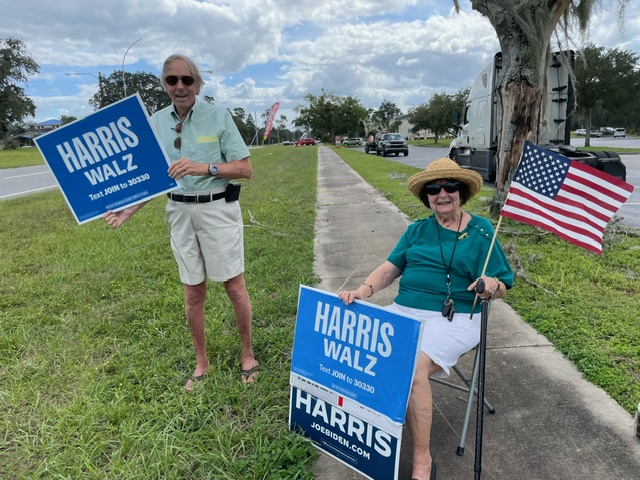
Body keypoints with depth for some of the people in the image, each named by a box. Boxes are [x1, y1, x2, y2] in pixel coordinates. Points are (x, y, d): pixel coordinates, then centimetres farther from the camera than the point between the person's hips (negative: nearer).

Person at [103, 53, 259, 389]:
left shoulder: (219, 117, -5)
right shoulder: (155, 123, 6)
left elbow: (245, 169, -8)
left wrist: (204, 167, -22)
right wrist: (128, 209, -3)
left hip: (218, 208, -3)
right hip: (180, 212, 3)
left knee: (235, 287, 1)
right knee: (193, 292, 11)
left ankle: (247, 355, 23)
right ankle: (201, 362, 28)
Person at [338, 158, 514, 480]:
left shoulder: (481, 231, 5)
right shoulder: (417, 231, 16)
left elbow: (502, 286, 4)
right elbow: (389, 268, 8)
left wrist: (491, 285, -21)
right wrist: (364, 290, -11)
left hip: (454, 319, -4)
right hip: (402, 311, 5)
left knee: (413, 366, -32)